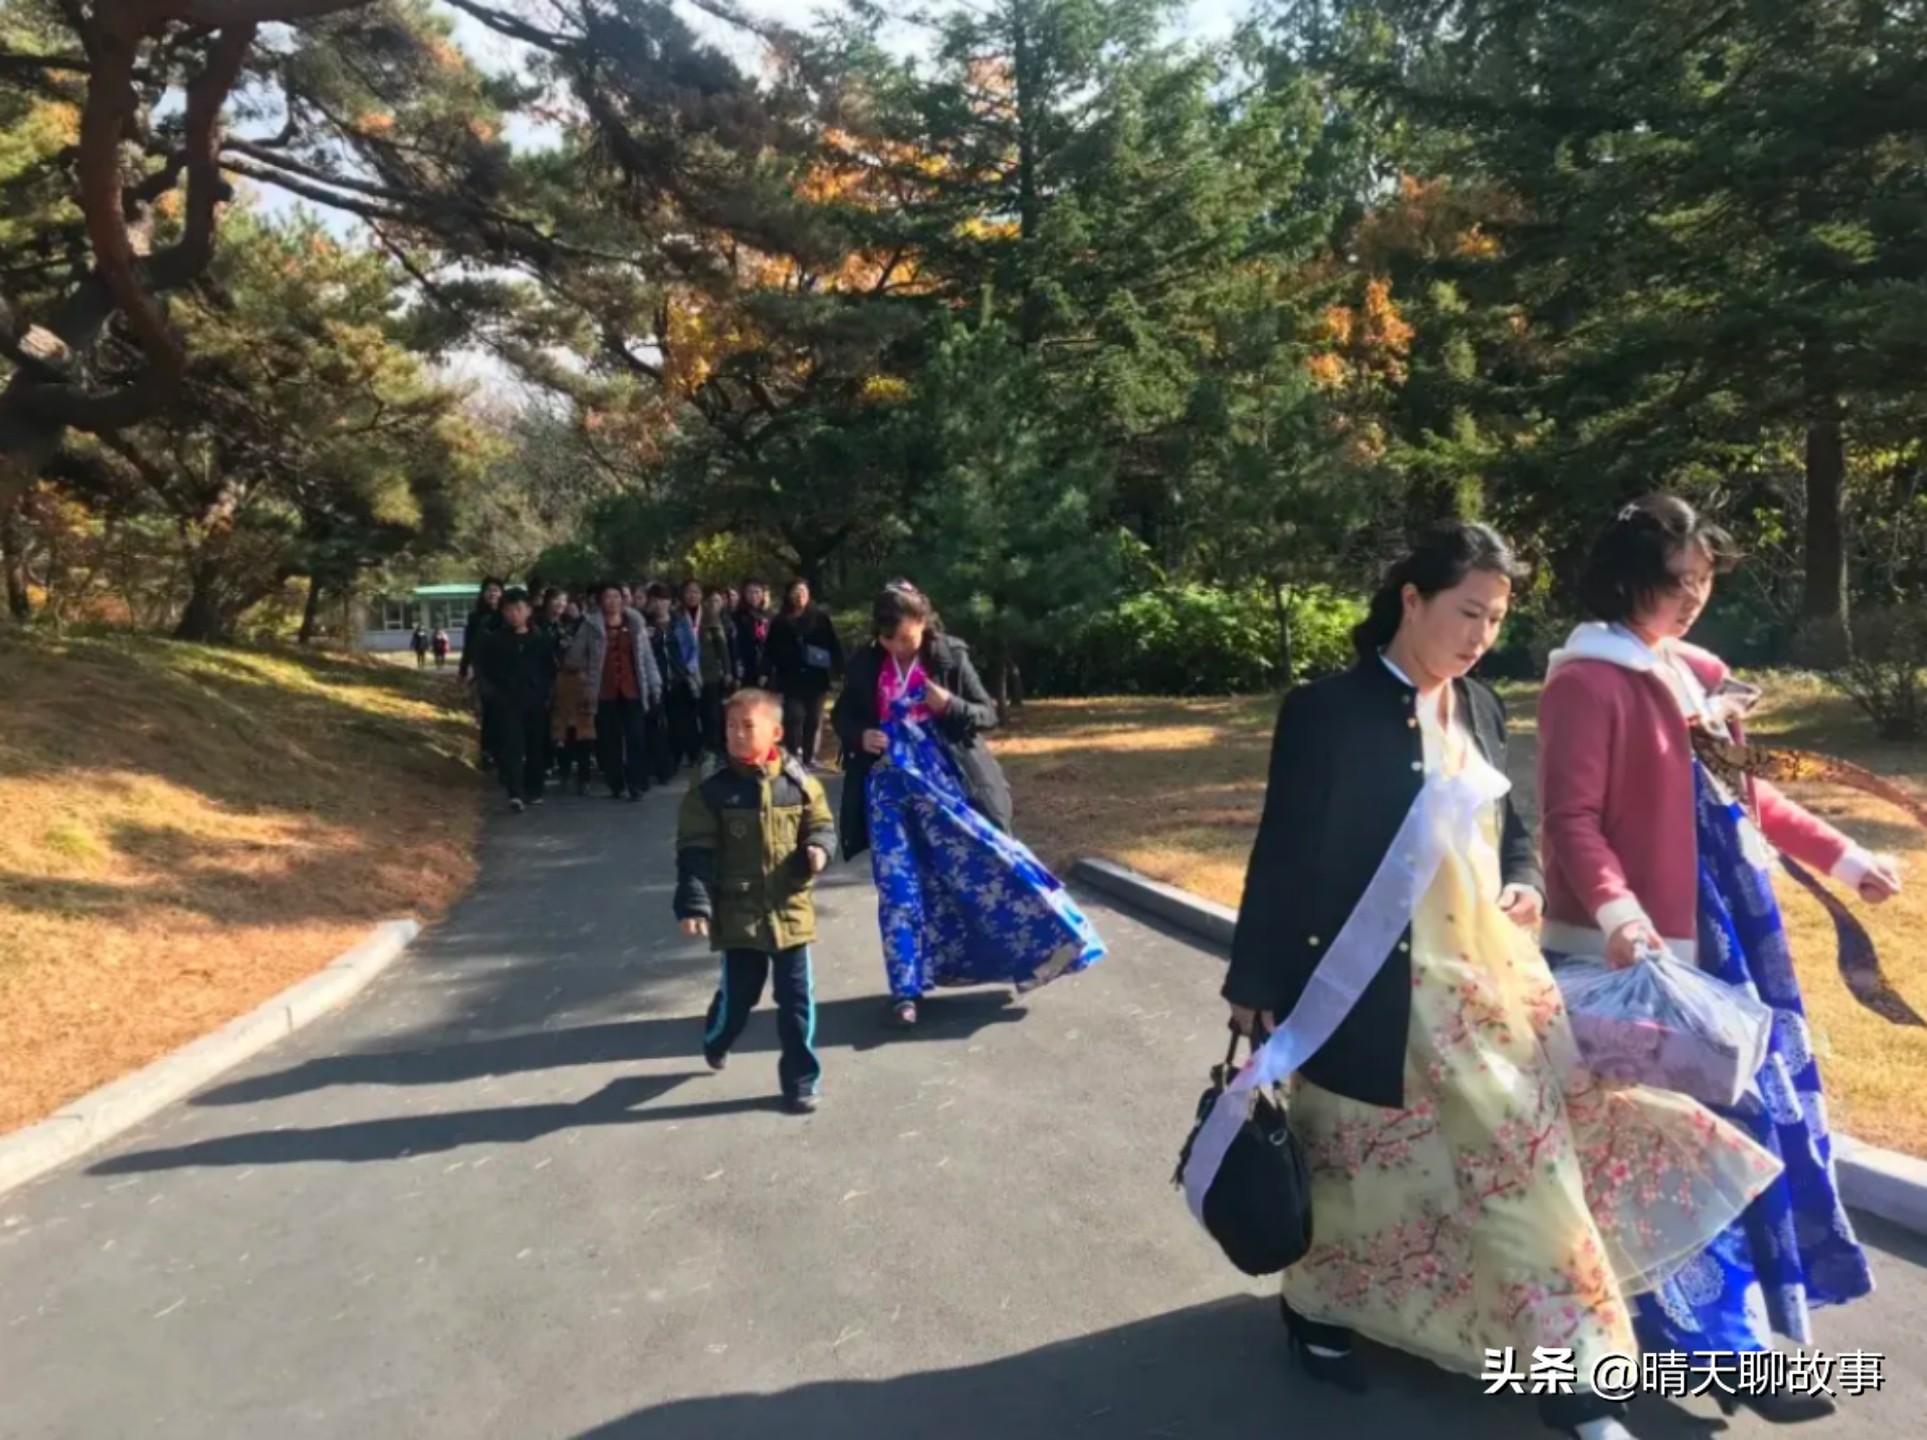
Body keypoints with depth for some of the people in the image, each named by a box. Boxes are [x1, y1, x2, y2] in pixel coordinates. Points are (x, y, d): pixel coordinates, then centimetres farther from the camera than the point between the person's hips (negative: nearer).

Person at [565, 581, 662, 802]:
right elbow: (575, 653, 5)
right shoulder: (591, 625, 1)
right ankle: (616, 786, 11)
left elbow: (646, 656, 7)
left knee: (636, 737, -5)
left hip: (633, 690, 1)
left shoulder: (635, 622, 7)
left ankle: (635, 784, -1)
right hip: (605, 691, -1)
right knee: (610, 740, 3)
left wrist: (655, 685, 4)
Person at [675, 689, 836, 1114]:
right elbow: (695, 853, -9)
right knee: (739, 995, 12)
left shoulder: (799, 783, -4)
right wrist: (694, 904, -17)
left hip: (791, 911, 1)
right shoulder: (712, 790, -9)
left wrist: (818, 848, -15)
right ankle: (716, 1041, 46)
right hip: (738, 914, -1)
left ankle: (800, 1080, 20)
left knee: (797, 1000, 6)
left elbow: (821, 825, 7)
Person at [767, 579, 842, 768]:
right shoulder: (780, 622, 8)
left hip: (816, 677, 0)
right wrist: (767, 674, -3)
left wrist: (838, 667, -11)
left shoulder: (820, 617, 3)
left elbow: (833, 643, -2)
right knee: (794, 717, -9)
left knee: (813, 718, 7)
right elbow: (772, 650, 6)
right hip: (791, 678, 0)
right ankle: (793, 756, -1)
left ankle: (809, 756, 18)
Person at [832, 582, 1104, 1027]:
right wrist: (860, 736, -10)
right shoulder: (866, 664, 0)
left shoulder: (950, 657, -5)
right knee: (900, 886, 1)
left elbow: (988, 715, -1)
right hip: (890, 786, 1)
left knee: (986, 862, -2)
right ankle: (906, 990, 8)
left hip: (942, 780, -1)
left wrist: (950, 706, -21)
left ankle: (1044, 943, 14)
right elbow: (841, 716, 13)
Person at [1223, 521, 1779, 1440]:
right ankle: (1316, 1307, 38)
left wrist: (1525, 884, -4)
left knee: (1527, 1153, 6)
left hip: (1491, 980, 6)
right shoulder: (1328, 712, -15)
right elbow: (1285, 856, -14)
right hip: (1380, 995, -6)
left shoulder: (1479, 709, 6)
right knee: (1368, 1167, 12)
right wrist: (1257, 985, -11)